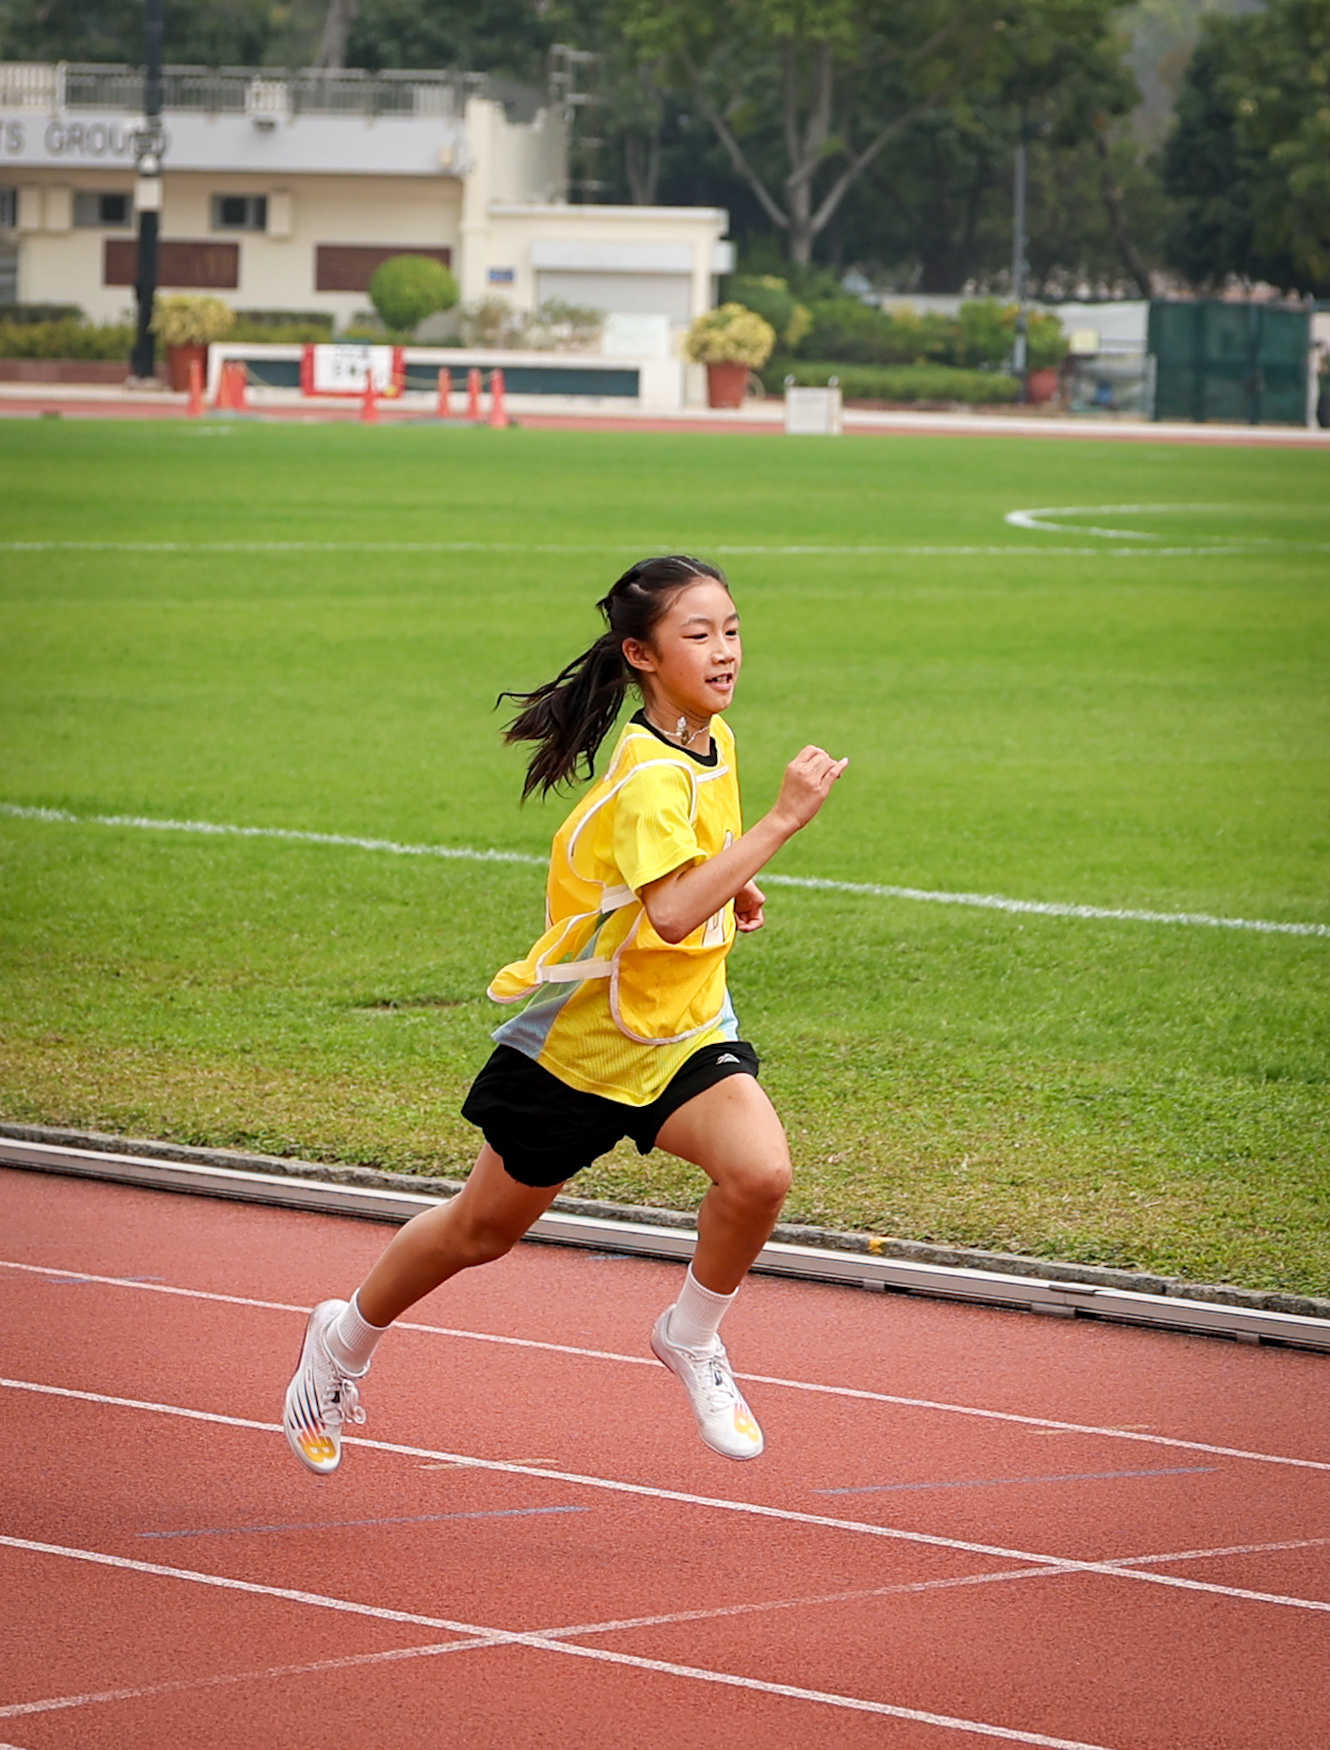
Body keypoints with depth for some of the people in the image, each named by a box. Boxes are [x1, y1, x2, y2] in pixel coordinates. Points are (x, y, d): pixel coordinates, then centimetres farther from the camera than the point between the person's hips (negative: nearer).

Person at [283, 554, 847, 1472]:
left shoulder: (713, 738, -2)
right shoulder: (648, 776, -27)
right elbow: (672, 915, -43)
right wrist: (781, 821, -45)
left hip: (683, 1031, 5)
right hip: (579, 1039, -5)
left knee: (760, 1170, -24)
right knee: (483, 1230, 14)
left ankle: (693, 1338, 2)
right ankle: (345, 1341, 41)